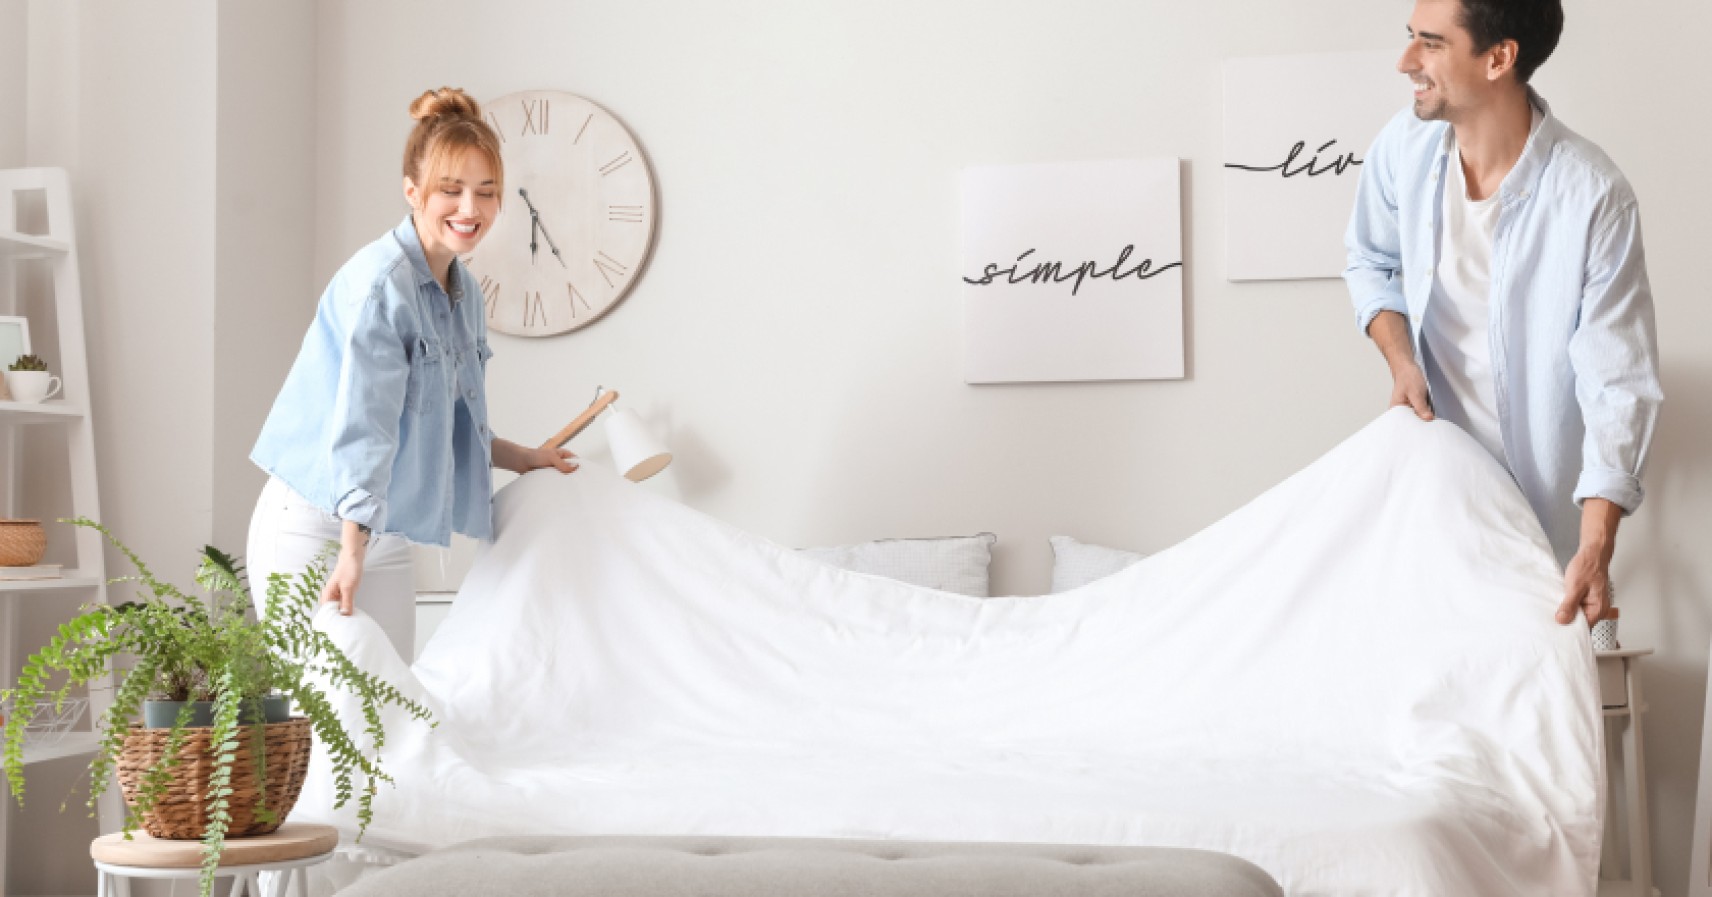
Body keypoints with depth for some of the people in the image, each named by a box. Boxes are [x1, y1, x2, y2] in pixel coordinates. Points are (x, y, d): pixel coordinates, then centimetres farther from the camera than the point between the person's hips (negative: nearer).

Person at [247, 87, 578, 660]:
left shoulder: (464, 293, 8)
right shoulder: (381, 282, -19)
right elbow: (364, 423, -25)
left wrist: (520, 458, 19)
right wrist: (351, 554, -29)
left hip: (385, 536, 8)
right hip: (315, 526, -8)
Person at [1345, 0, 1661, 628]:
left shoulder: (1593, 197, -24)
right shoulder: (1405, 145, -10)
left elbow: (1619, 384, -24)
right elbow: (1370, 260, 11)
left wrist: (1595, 551, -32)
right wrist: (1400, 358, -8)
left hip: (1541, 479, -4)